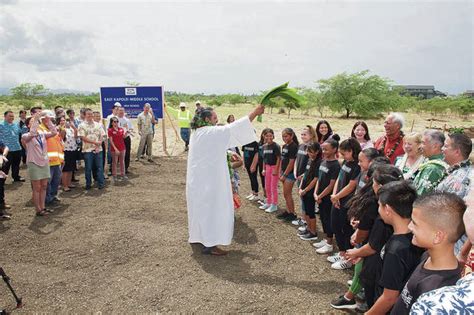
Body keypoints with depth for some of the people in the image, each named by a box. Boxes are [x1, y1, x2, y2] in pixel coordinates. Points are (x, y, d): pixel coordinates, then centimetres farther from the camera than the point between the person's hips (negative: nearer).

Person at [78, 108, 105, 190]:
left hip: (98, 149, 2)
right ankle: (88, 184, 16)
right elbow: (83, 137, -8)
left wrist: (99, 144, -10)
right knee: (88, 168, 4)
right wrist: (95, 142, -14)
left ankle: (101, 183, 10)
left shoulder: (98, 125, 11)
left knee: (99, 167, 3)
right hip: (87, 150, -2)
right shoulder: (82, 125, 0)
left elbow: (102, 135, 7)